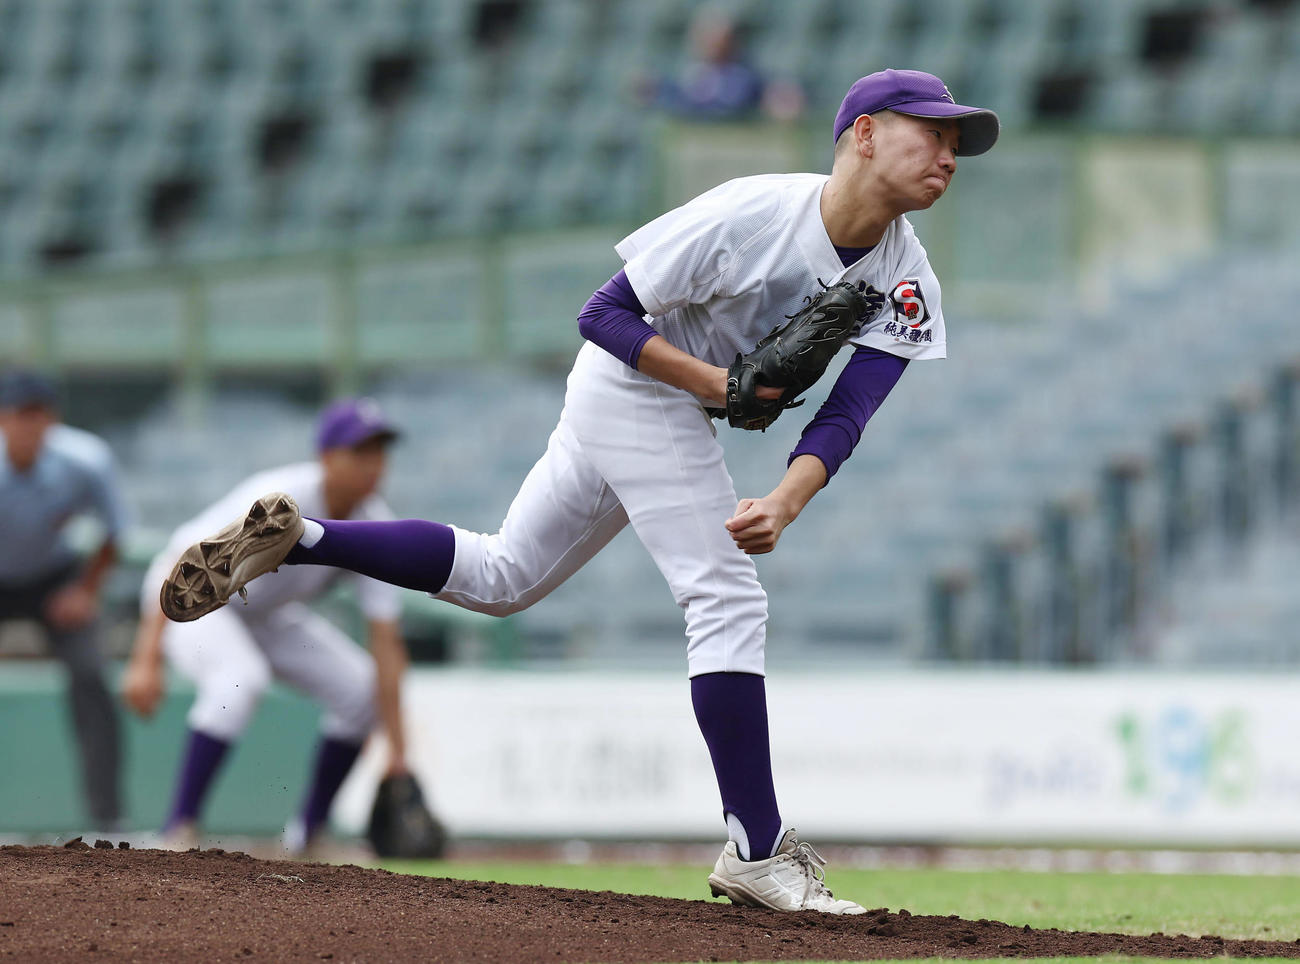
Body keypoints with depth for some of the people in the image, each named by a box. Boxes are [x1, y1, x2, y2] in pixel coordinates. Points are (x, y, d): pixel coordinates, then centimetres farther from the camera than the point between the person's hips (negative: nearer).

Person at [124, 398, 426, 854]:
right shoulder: (278, 501, -34)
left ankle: (307, 832, 11)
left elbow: (385, 639, -15)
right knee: (241, 678, -35)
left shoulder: (372, 521, -16)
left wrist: (397, 751, -18)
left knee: (359, 688, -5)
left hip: (267, 613, 7)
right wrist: (146, 661, -47)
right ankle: (178, 830, -30)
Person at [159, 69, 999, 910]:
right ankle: (757, 852, -10)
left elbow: (846, 414, -17)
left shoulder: (907, 280, -9)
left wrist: (786, 504, -34)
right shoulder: (751, 215, -27)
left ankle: (293, 538, 19)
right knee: (729, 602, -12)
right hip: (641, 391, -8)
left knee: (500, 580, 17)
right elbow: (606, 315, -20)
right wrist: (718, 383, -30)